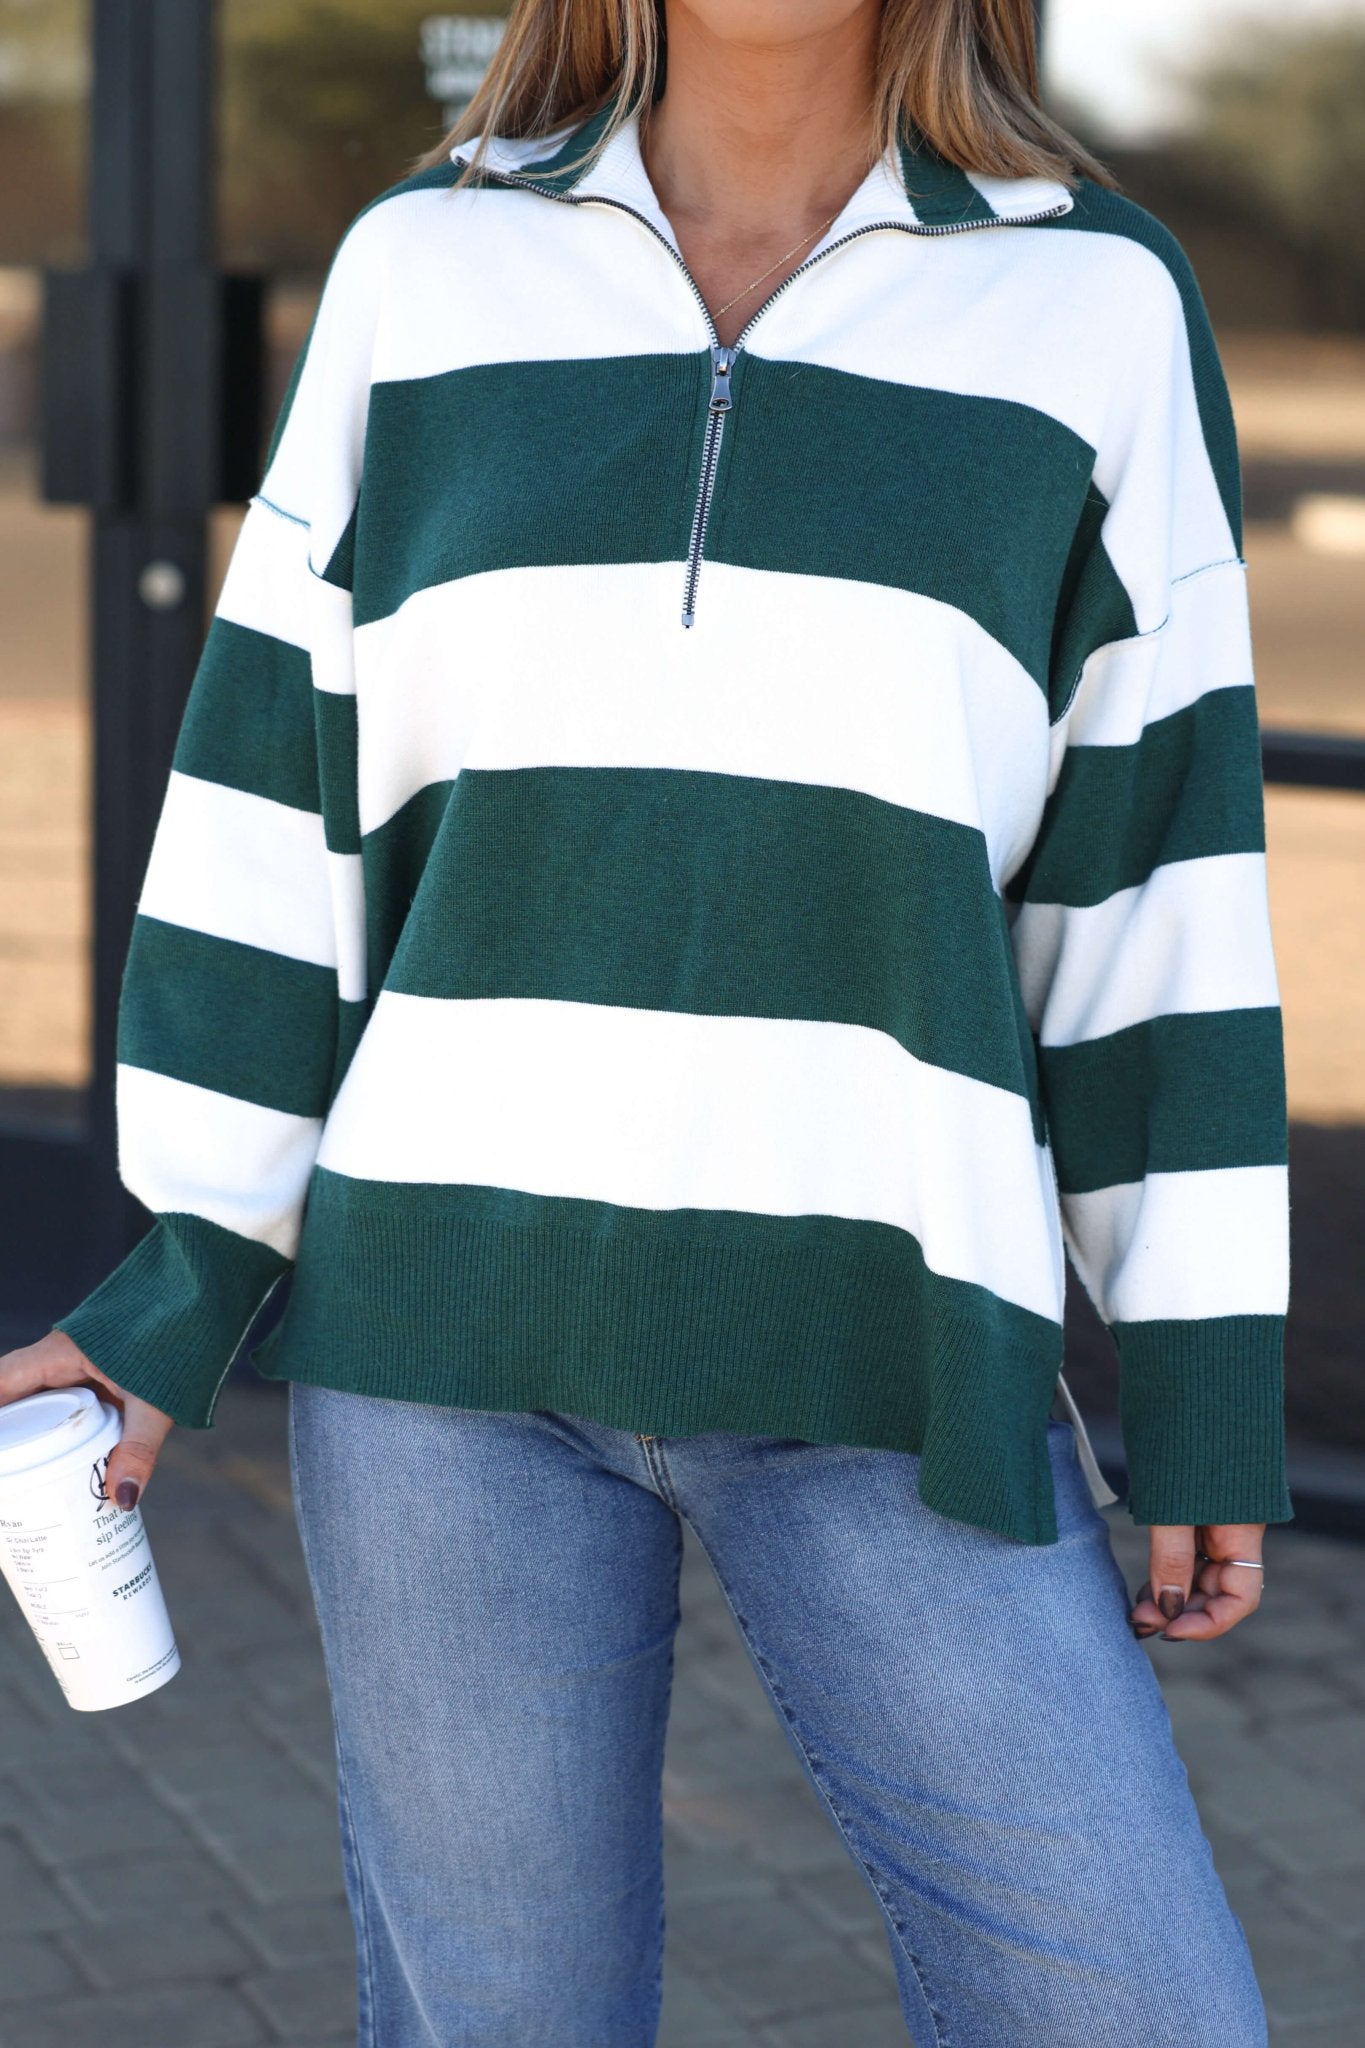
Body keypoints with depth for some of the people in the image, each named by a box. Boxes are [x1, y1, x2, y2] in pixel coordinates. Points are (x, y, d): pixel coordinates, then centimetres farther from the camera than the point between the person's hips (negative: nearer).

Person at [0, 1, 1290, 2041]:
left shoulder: (1097, 306, 4)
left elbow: (1156, 857, 4)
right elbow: (280, 776, 7)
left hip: (878, 1355, 0)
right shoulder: (424, 277, 6)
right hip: (458, 1311, 1)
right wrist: (177, 1289, 2)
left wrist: (1213, 1396, 3)